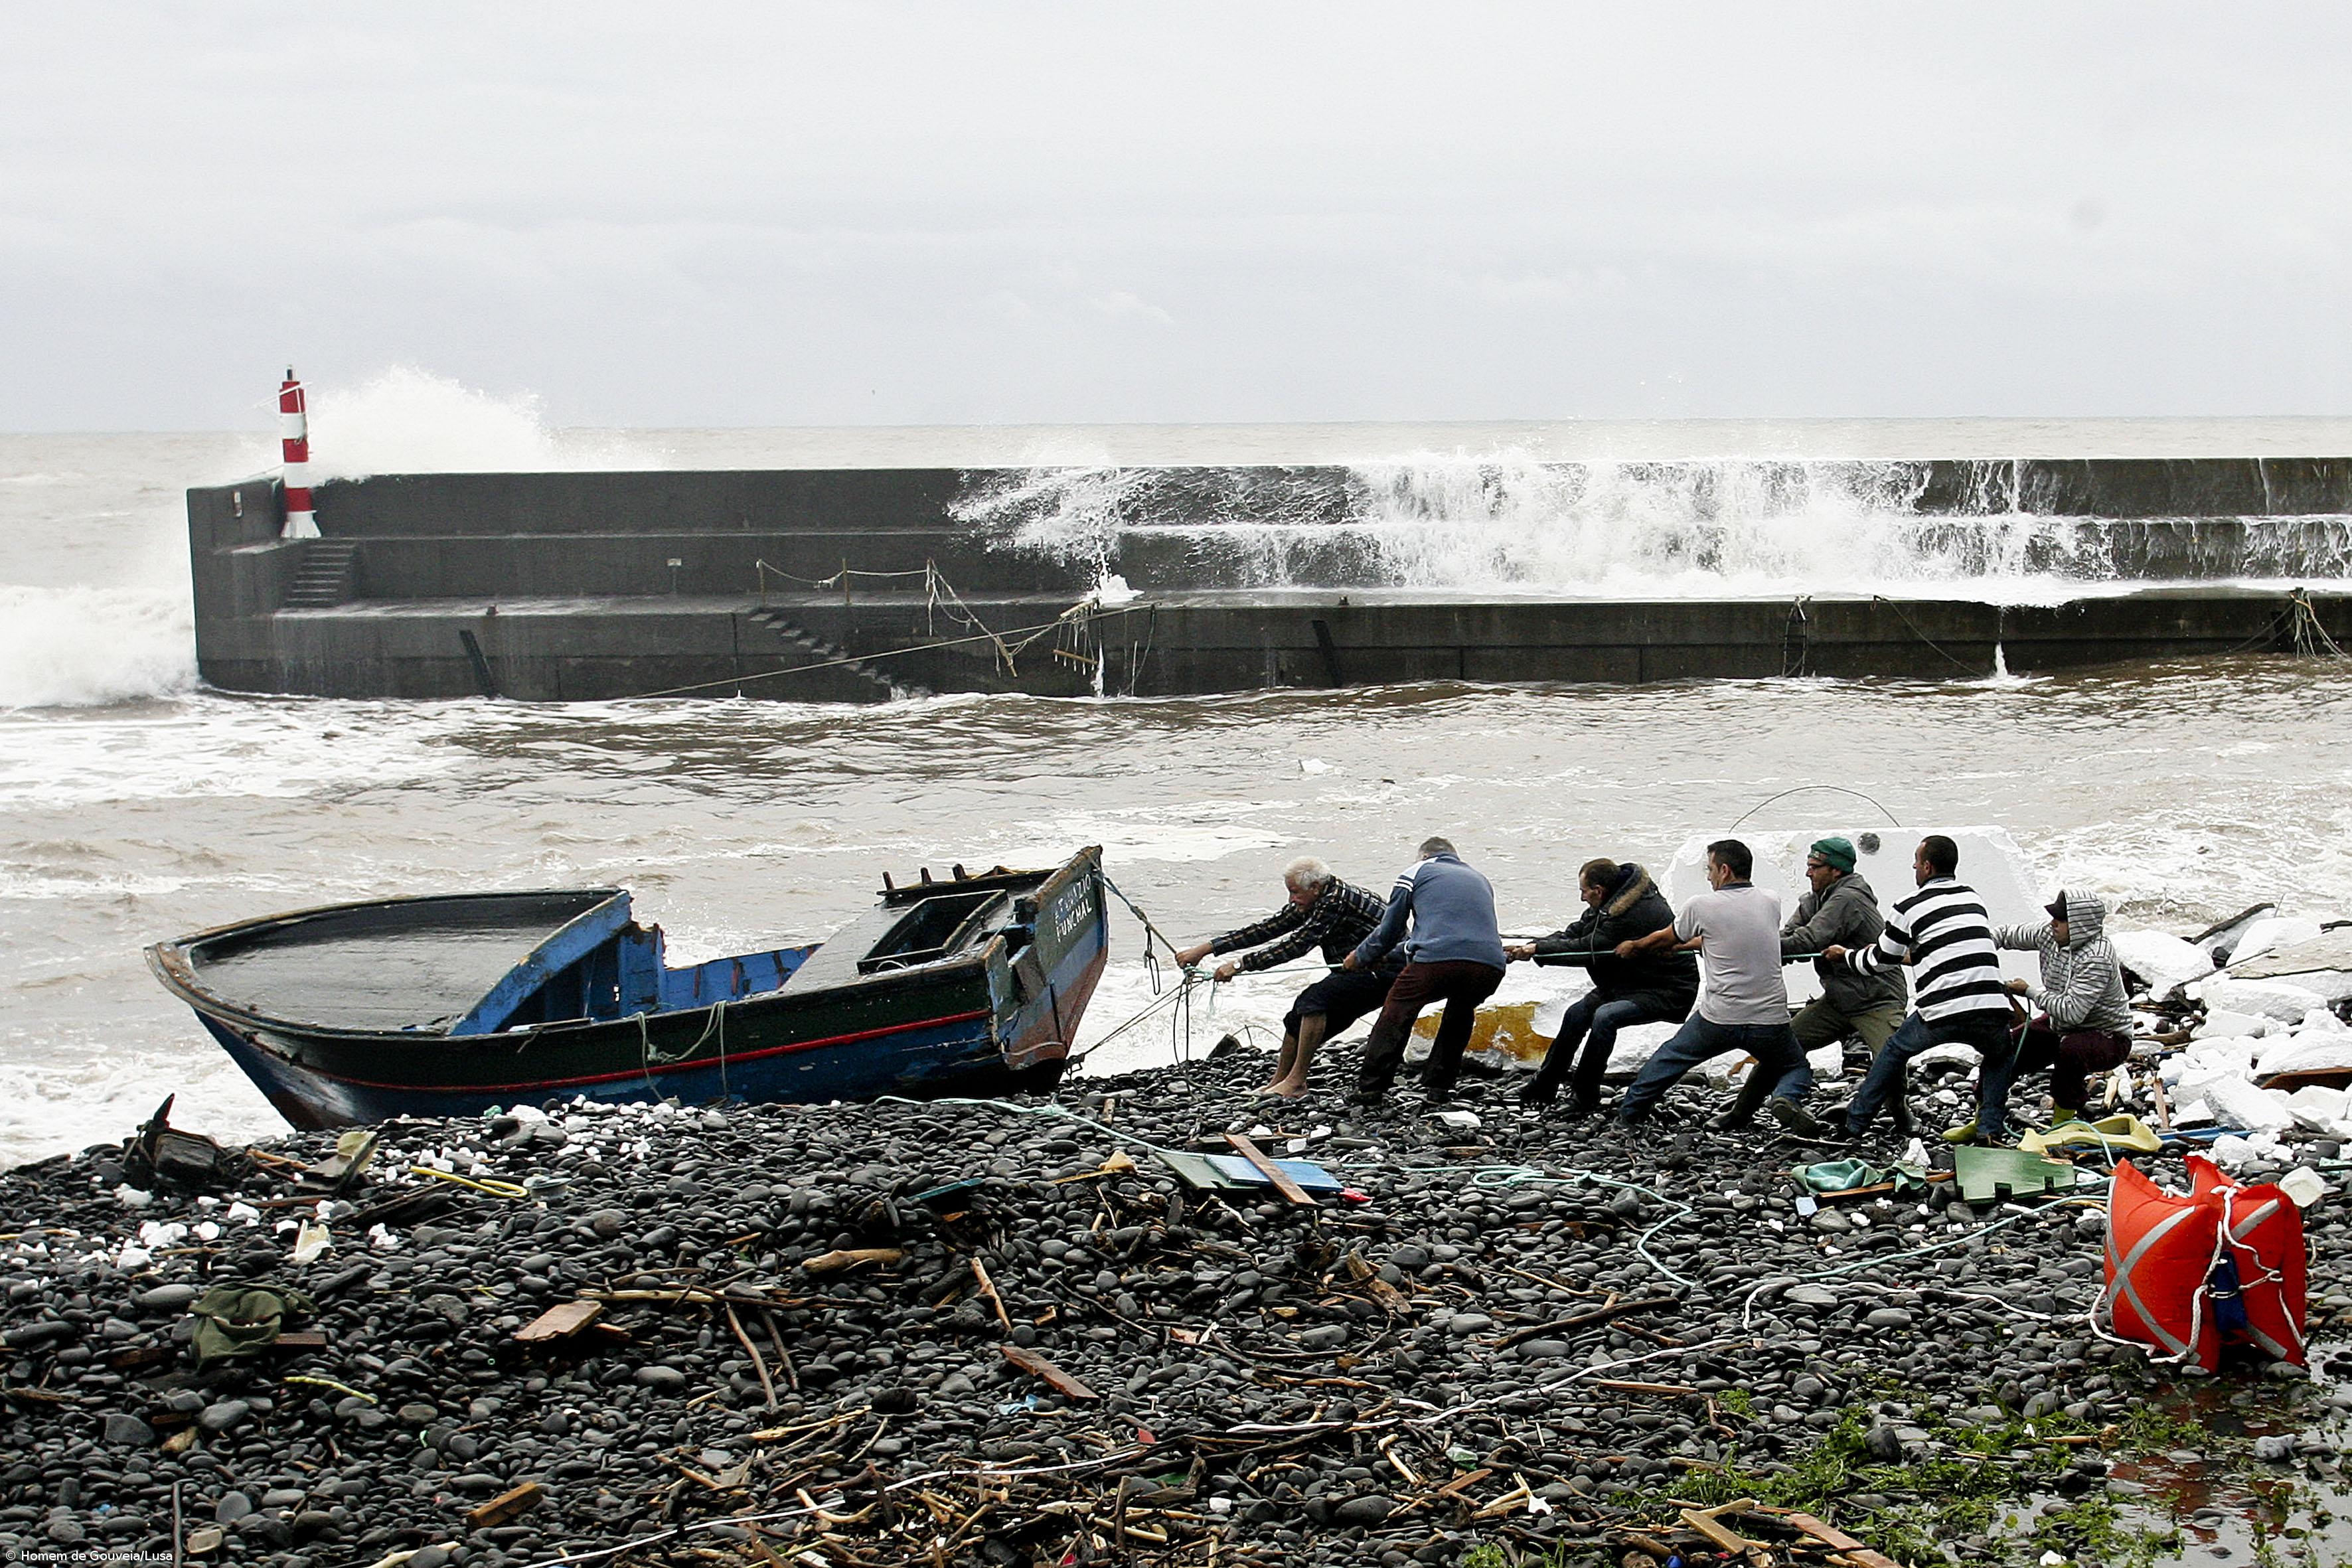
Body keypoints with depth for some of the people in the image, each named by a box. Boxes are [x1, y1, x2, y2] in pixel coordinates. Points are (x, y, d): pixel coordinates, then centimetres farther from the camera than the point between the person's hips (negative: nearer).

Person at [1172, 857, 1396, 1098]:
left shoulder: (1337, 901, -25)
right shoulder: (1308, 904, 3)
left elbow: (1296, 945, -29)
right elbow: (1266, 930, 3)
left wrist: (1240, 965, -29)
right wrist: (1206, 948, -1)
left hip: (1384, 974, -10)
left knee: (1315, 999, -25)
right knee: (1300, 1015, 4)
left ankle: (1297, 1082, -22)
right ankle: (1278, 1083, 14)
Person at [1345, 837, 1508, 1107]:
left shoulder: (1416, 873, 22)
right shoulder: (1481, 881, 36)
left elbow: (1389, 930, 23)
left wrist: (1360, 958, 41)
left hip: (1437, 957, -4)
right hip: (1490, 967, 4)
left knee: (1397, 1013, 11)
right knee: (1460, 1014, 30)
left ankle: (1370, 1087, 7)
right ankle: (1438, 1087, 27)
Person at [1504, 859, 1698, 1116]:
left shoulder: (1633, 913, -29)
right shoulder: (1614, 900, 2)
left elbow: (1586, 950, -24)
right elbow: (1576, 932, 7)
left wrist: (1537, 950, -16)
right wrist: (1530, 947, -5)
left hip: (1670, 992, -11)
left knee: (1605, 1016, -29)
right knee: (1577, 1014, 8)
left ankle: (1584, 1098, -19)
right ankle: (1543, 1088, 20)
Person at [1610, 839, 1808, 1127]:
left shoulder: (1703, 906, -6)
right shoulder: (1772, 901, 4)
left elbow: (1665, 939, 12)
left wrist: (1634, 947, 33)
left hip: (1719, 1018, -1)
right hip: (1770, 1020, 1)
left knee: (1670, 1057, 23)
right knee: (1794, 1068, 29)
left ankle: (1630, 1111, 33)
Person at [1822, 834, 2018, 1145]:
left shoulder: (1910, 908, 3)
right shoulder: (1972, 897, 18)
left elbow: (1879, 962, 15)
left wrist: (1845, 955, 35)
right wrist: (1908, 956, 44)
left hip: (1939, 1014, -2)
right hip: (1990, 1010, 3)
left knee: (1895, 1051, 24)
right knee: (2001, 1056, 32)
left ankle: (1854, 1128, 29)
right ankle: (1991, 1128, 14)